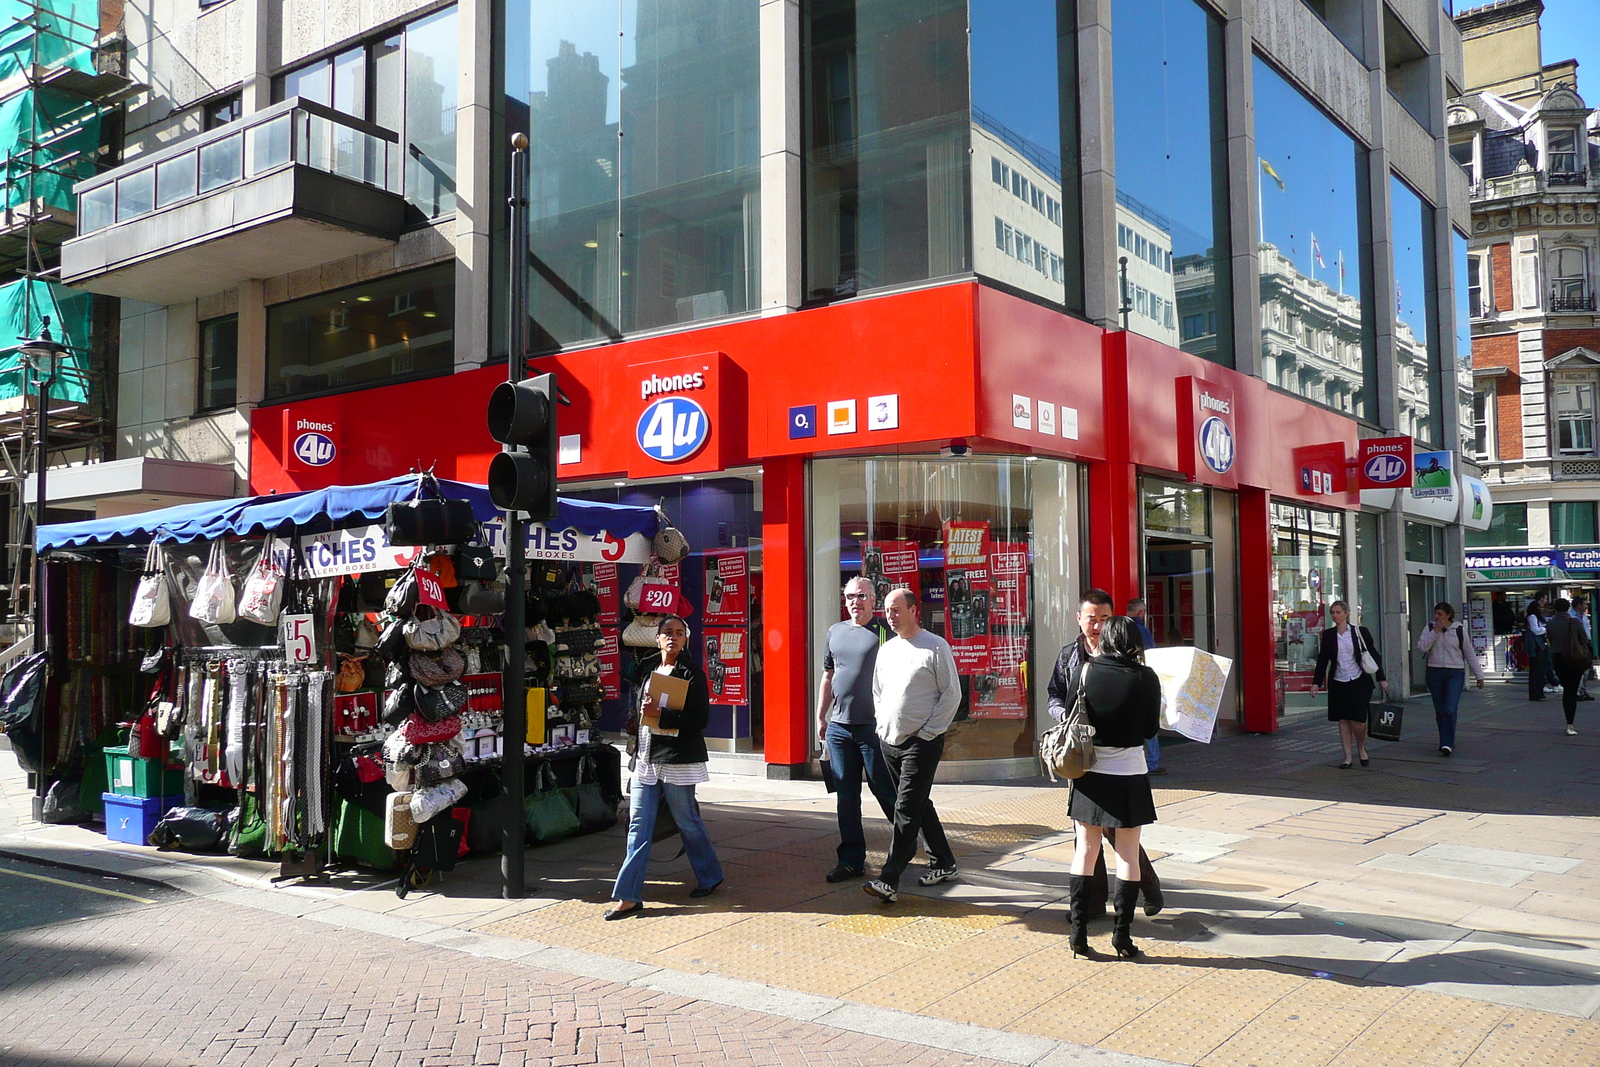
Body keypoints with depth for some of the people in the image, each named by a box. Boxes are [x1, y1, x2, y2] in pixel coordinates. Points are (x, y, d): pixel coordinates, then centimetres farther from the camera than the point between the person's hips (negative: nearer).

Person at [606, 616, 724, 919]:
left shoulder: (692, 673, -7)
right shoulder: (647, 668, 12)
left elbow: (701, 718, -13)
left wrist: (661, 715, -19)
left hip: (678, 759, -6)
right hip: (647, 758, 6)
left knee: (687, 821, 6)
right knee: (638, 825, 1)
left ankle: (710, 876, 28)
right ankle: (629, 896, 2)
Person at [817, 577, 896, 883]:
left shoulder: (884, 631, -4)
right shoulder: (835, 632, 13)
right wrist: (820, 717, 17)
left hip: (873, 727, -5)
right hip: (838, 728, 5)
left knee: (884, 790, 1)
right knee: (846, 796, 8)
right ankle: (851, 860, 15)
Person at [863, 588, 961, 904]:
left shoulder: (935, 647, -7)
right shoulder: (887, 649, 12)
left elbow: (952, 694, -8)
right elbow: (877, 692, 22)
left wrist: (927, 733, -11)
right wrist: (883, 726, 9)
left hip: (922, 742, -7)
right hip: (890, 741, 7)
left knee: (906, 809, -10)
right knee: (919, 805, 15)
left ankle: (890, 880, -12)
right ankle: (944, 863, 28)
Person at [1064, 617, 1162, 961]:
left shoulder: (1088, 670, -5)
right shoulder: (1146, 677, -8)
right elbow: (1151, 729, -2)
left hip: (1090, 773, 1)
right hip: (1129, 774, -1)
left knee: (1085, 852, 9)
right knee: (1127, 856, 7)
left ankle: (1079, 933, 9)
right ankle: (1122, 937, 9)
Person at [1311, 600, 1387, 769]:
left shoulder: (1360, 632, 0)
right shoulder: (1328, 635, 6)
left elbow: (1374, 655, 4)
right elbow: (1323, 659, 8)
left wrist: (1381, 679, 1)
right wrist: (1317, 682, 3)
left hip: (1359, 682, -2)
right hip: (1338, 684, 3)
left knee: (1357, 720, -8)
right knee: (1343, 720, 4)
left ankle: (1361, 749, 19)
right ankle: (1347, 757, 11)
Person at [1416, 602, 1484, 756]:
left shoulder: (1459, 630, 2)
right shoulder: (1430, 629, 5)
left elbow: (1470, 654, 9)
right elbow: (1421, 647, -10)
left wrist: (1479, 675, 11)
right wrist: (1435, 631, -14)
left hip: (1455, 674, -2)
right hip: (1434, 673, 2)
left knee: (1450, 710, -14)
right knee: (1440, 711, 7)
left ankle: (1447, 744, -14)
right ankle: (1446, 742, 18)